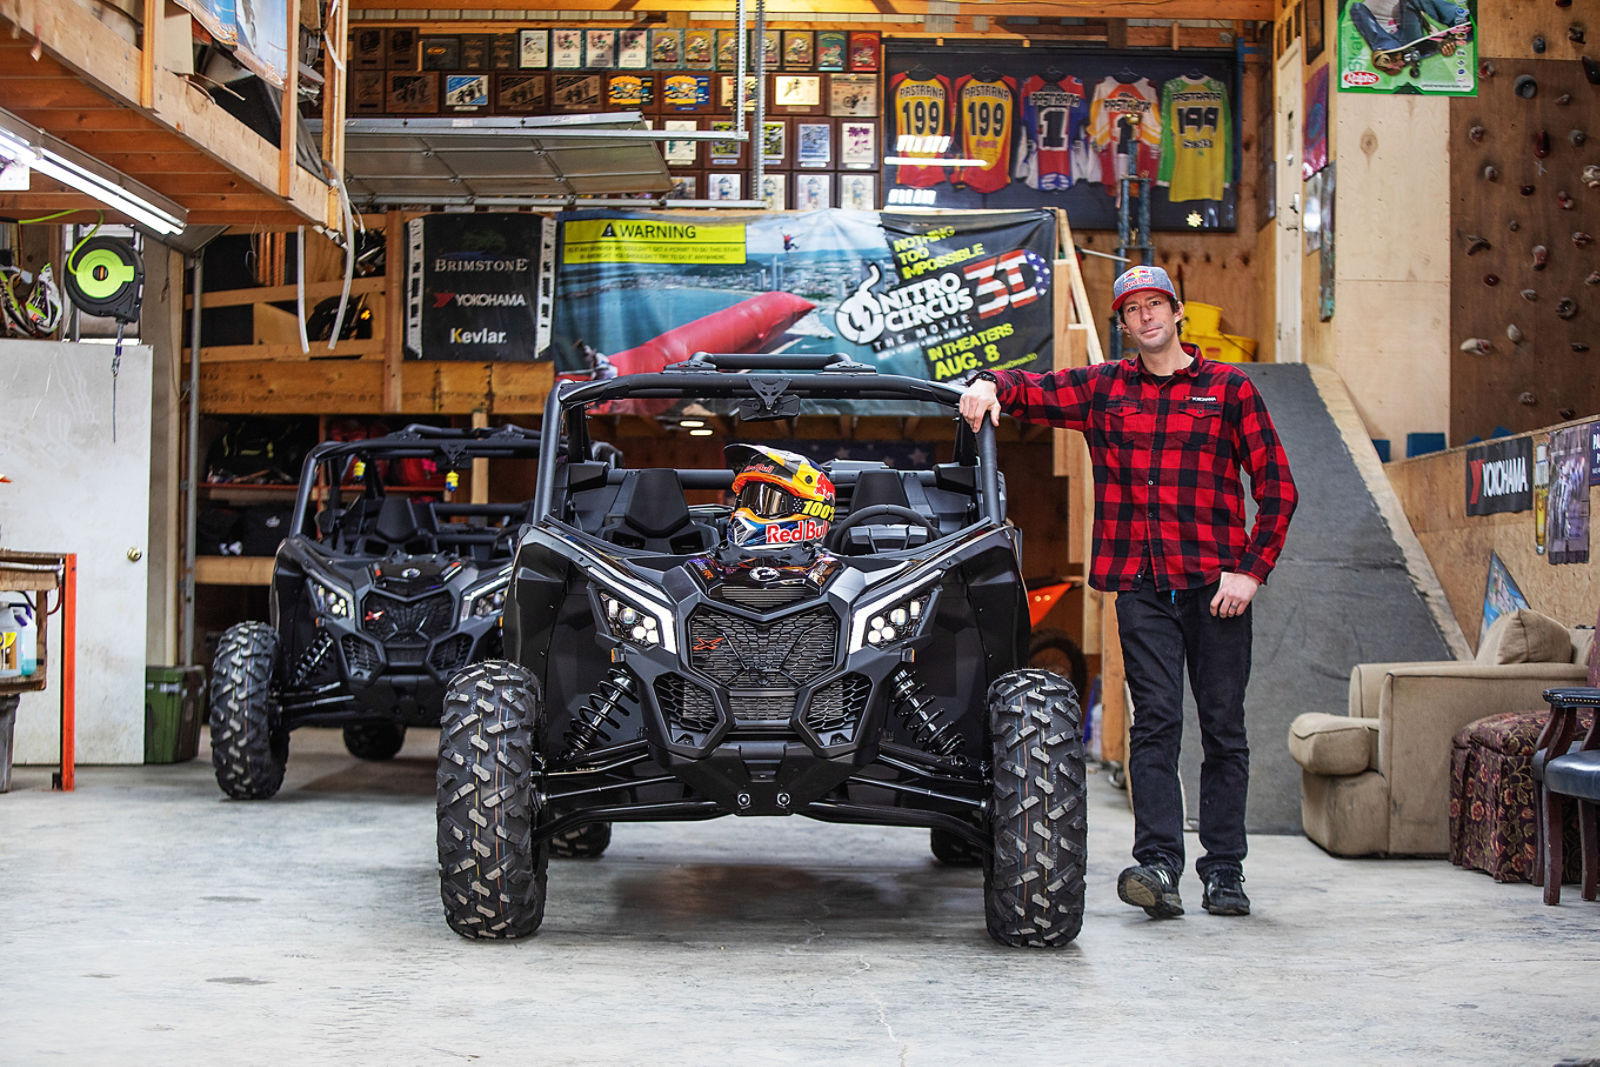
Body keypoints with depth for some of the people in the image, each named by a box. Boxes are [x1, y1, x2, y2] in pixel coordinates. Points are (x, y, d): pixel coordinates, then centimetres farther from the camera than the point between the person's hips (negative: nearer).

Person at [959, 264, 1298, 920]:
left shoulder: (1229, 388, 6)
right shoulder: (1102, 388, 12)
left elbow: (1276, 489, 5)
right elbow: (1027, 391, 13)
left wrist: (1250, 569, -5)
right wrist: (988, 385, -12)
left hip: (1216, 584, 0)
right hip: (1142, 586, 1)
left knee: (1224, 728, 4)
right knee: (1155, 721, -8)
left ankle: (1224, 871, 11)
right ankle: (1158, 865, -14)